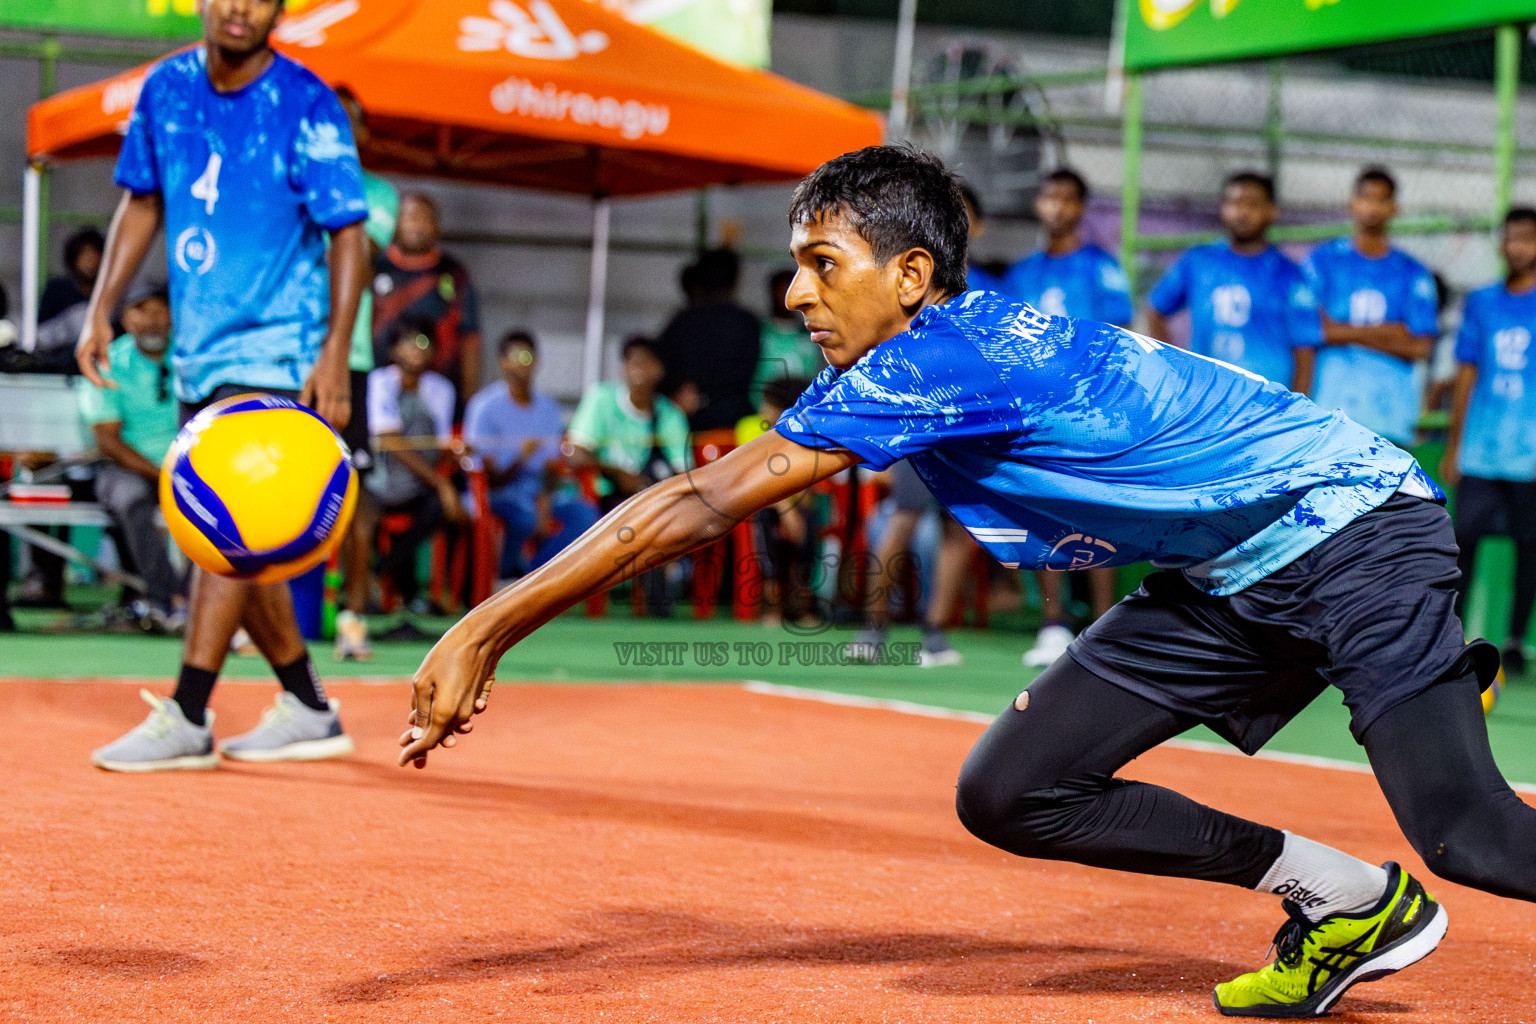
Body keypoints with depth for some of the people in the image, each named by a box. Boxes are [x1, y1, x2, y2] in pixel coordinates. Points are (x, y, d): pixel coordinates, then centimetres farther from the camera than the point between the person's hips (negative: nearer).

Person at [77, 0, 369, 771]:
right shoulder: (167, 88, 5)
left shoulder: (307, 109, -12)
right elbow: (142, 202, 16)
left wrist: (335, 353, -20)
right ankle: (308, 711, 20)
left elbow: (348, 235, -11)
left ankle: (186, 719, -16)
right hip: (200, 347, 7)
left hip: (274, 348, -7)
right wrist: (102, 309, 9)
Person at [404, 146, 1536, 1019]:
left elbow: (698, 506, -25)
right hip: (1226, 579, 9)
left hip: (1352, 525, -9)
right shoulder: (972, 340, 4)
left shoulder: (930, 361, -22)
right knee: (1011, 795, 0)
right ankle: (1343, 903, 11)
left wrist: (487, 630, -24)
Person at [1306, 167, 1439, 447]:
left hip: (1389, 412, 1)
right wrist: (1383, 333, -3)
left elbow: (1420, 347, 1)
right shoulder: (1323, 259, 8)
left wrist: (1347, 334, -3)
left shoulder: (1414, 274, 10)